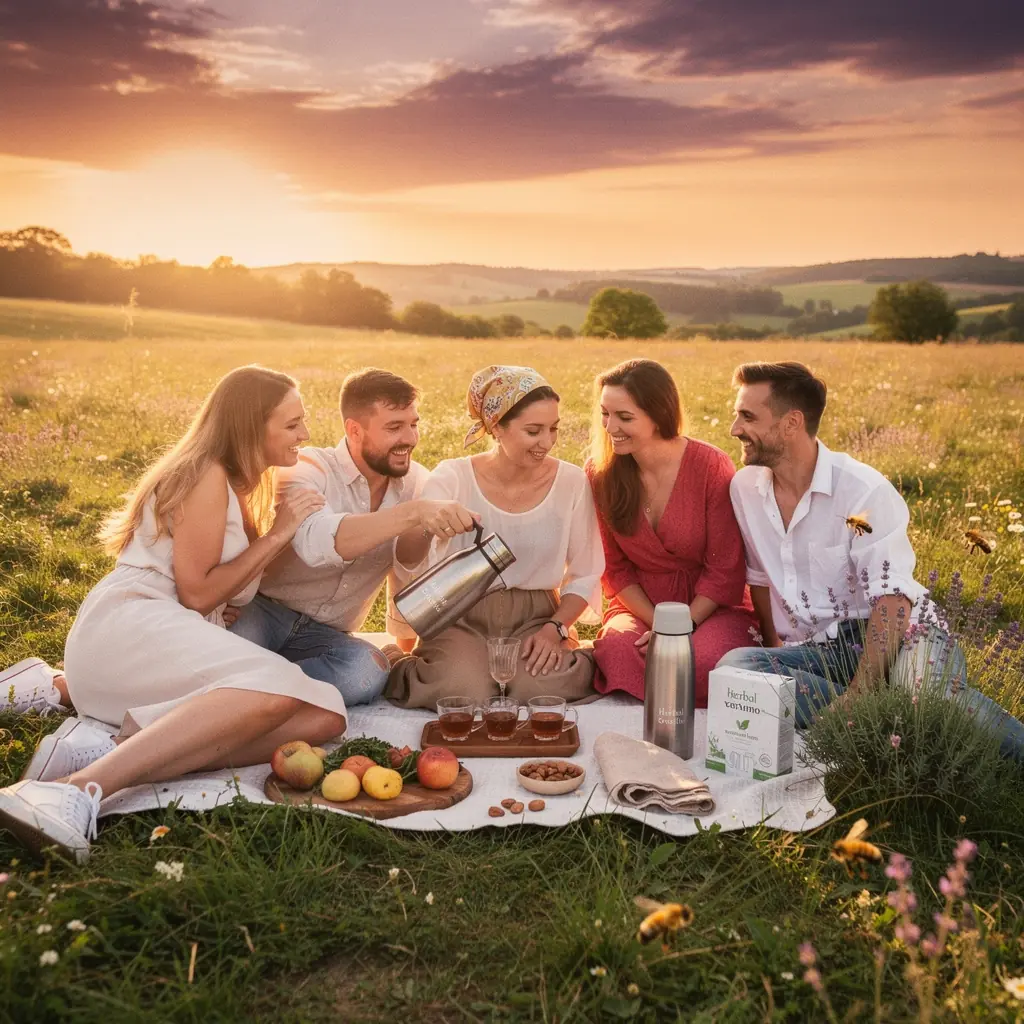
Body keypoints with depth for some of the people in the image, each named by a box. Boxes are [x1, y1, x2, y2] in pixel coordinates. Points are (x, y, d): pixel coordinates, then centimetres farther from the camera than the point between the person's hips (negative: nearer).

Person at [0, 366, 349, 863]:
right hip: (127, 627, -8)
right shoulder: (205, 475, -4)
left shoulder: (242, 487, 24)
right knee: (280, 688, -37)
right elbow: (196, 593, -10)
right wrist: (276, 536, -5)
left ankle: (112, 746, -29)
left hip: (183, 647, 9)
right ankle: (79, 788, -44)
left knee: (324, 714, -19)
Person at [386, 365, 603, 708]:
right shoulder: (453, 477, -8)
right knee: (463, 689, -30)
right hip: (462, 617, -1)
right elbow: (409, 561, -18)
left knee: (542, 687, -29)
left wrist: (555, 627, -13)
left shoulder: (571, 483, -4)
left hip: (535, 617, 1)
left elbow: (584, 576, 4)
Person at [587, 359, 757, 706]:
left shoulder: (711, 466, -14)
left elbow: (725, 570, -9)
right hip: (640, 607, 2)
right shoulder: (600, 473, -5)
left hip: (711, 608, -2)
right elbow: (613, 568, 2)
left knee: (706, 660, -35)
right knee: (617, 647, -34)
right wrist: (656, 623, -11)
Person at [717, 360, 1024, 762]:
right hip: (812, 651, 6)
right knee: (733, 665, -31)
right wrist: (775, 650, 11)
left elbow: (891, 599, -18)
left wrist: (861, 692, -28)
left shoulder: (863, 490, -11)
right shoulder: (744, 487, 7)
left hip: (893, 634, -5)